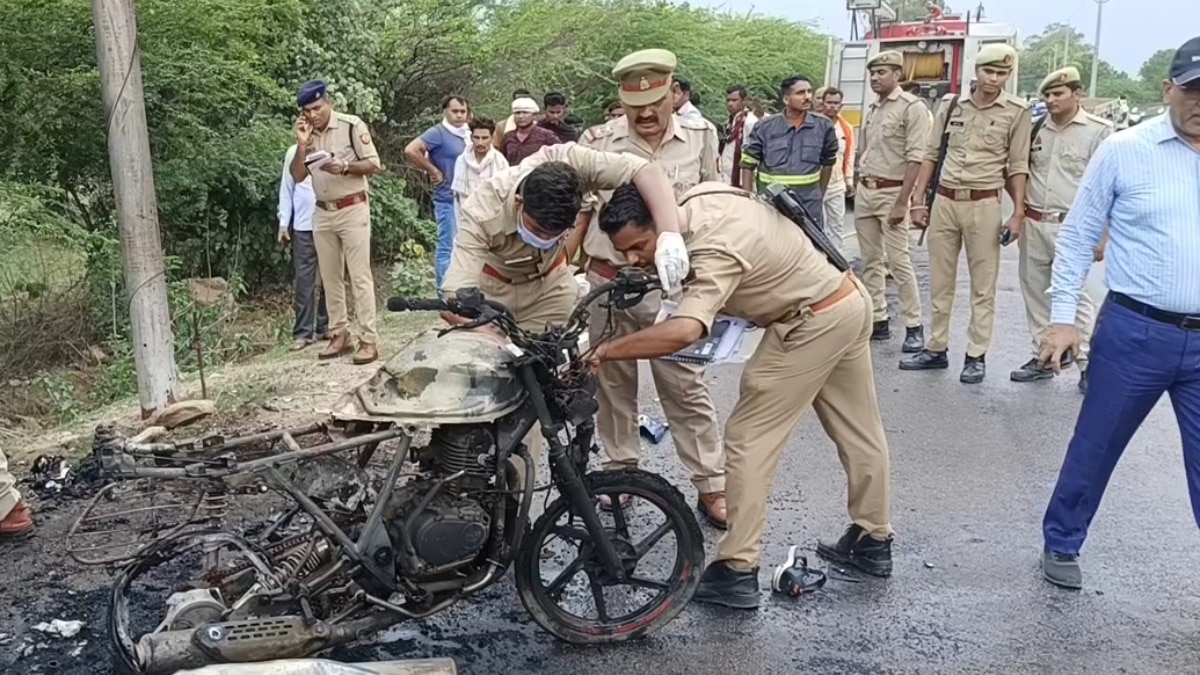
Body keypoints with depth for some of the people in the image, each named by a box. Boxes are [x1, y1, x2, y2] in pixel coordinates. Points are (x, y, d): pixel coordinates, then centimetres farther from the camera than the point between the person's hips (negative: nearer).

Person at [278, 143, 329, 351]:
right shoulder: (294, 152, 8)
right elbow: (287, 189, 9)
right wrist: (283, 223, 4)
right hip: (303, 226, 1)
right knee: (304, 280, 1)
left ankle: (325, 326, 16)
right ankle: (303, 332, 4)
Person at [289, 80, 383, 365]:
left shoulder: (352, 126, -8)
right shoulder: (307, 135, 9)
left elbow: (374, 165, -10)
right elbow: (297, 176, 6)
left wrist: (344, 166, -25)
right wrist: (301, 145, -7)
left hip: (352, 210, -6)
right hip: (322, 213, 6)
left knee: (360, 277, -6)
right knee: (330, 278, 10)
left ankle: (368, 340, -5)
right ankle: (340, 335, 18)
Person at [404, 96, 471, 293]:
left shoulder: (467, 134, 11)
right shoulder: (438, 133, -11)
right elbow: (411, 150, -22)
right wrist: (433, 171, -15)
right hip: (449, 200, -8)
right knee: (448, 249, -5)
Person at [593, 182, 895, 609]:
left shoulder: (713, 252, -29)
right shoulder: (700, 195, -2)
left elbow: (683, 333, -45)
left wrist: (605, 350, -39)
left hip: (813, 323, -10)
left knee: (748, 439, -6)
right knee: (858, 429, 20)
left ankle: (737, 572, -1)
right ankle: (873, 541, 37)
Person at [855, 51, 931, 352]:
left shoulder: (912, 107, -10)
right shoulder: (872, 108, 13)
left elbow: (916, 158, -15)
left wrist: (901, 202, -19)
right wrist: (860, 186, 12)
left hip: (891, 192, -7)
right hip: (864, 191, 8)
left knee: (899, 262, -7)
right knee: (871, 261, 9)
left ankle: (914, 327, 1)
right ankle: (878, 320, 17)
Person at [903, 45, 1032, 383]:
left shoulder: (1017, 112, -2)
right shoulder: (950, 104, 6)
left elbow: (1017, 166, 0)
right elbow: (932, 154, 9)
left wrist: (1018, 214, -5)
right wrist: (918, 200, 5)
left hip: (983, 205, -3)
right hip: (944, 201, 3)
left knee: (983, 286, 3)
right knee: (940, 282, 10)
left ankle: (976, 356, 11)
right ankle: (936, 349, 20)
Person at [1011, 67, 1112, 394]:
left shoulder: (1098, 131, -4)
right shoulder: (1036, 129, 9)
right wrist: (1019, 200, 6)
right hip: (1033, 225, 5)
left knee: (1076, 296, -4)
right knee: (1035, 293, 10)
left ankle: (1087, 364, 6)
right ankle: (1042, 357, 22)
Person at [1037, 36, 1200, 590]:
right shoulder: (1124, 151, -4)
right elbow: (1078, 236, 0)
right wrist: (1063, 317, -4)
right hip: (1133, 331, -2)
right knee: (1095, 447, 12)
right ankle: (1061, 544, 31)